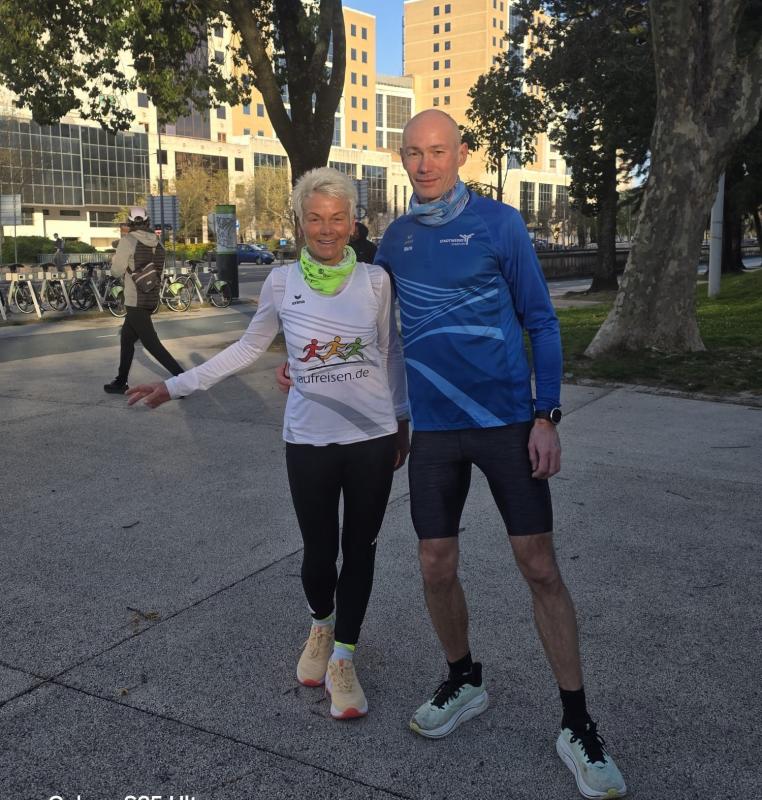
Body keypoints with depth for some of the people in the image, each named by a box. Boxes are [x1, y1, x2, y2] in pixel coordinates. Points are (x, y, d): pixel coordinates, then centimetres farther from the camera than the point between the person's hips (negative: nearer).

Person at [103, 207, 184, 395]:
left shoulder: (128, 241, -12)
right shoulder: (157, 242, 6)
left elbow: (117, 271, -8)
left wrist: (117, 258, 12)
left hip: (136, 301, -8)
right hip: (151, 299, 8)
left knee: (152, 344, -5)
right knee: (126, 339, 20)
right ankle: (121, 382, 27)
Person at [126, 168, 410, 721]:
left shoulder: (375, 280, -2)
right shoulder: (282, 282, -2)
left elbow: (391, 352, 9)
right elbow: (249, 348, 7)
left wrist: (401, 420, 14)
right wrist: (177, 385, 5)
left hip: (373, 439, 1)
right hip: (310, 441, 0)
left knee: (360, 550, 8)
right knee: (319, 551, 6)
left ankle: (342, 659, 26)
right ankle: (322, 626, 40)